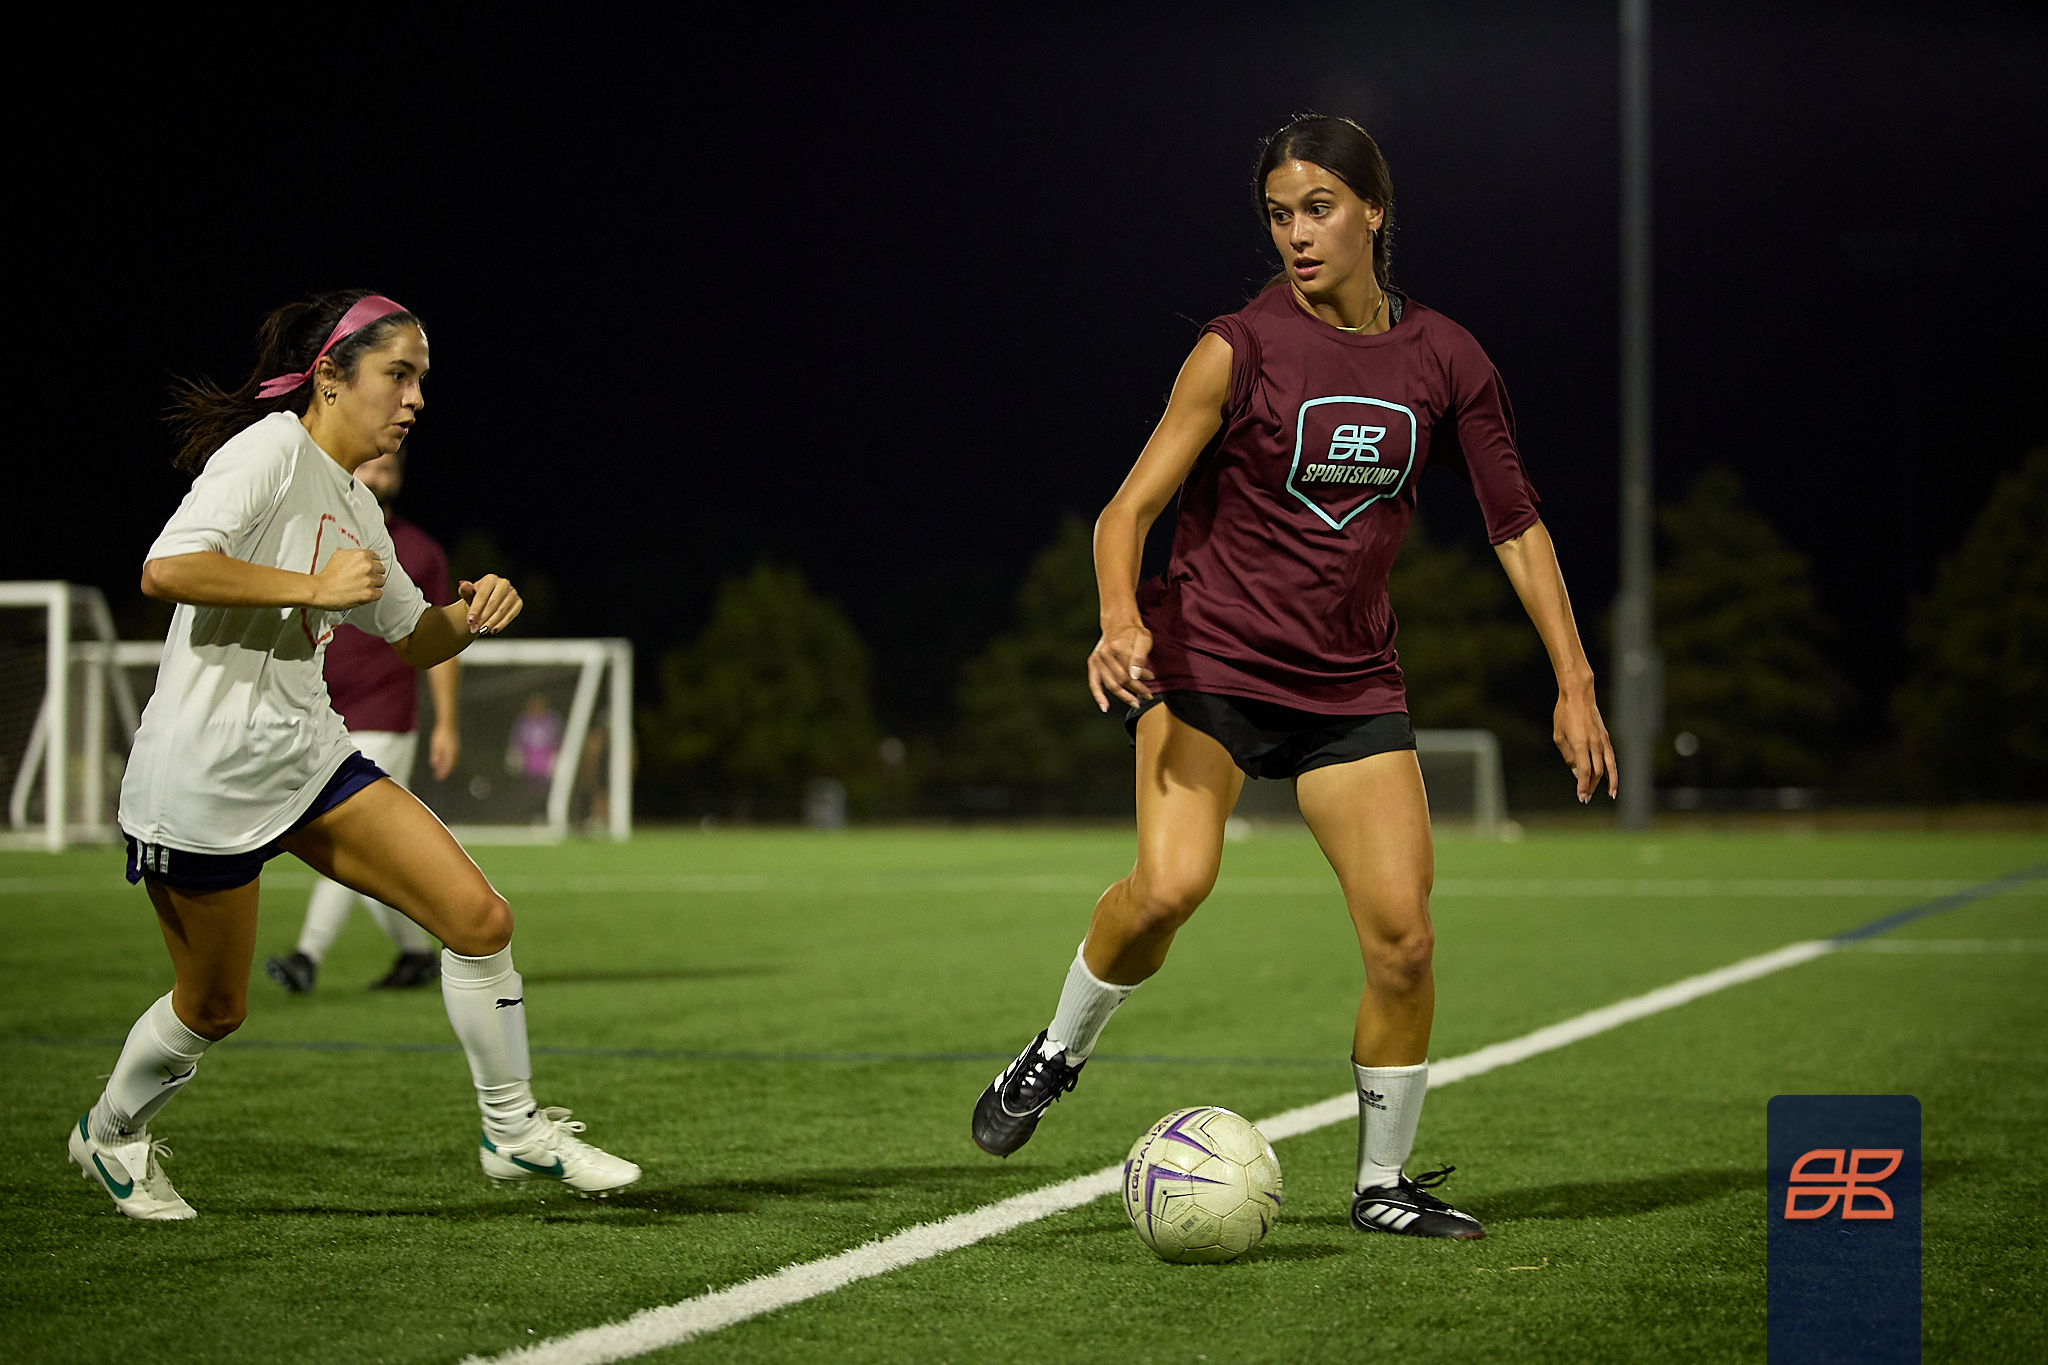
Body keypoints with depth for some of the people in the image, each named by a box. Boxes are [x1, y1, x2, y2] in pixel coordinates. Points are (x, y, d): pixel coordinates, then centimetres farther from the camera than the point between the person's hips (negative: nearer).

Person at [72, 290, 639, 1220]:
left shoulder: (354, 506, 12)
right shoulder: (271, 449, -14)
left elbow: (411, 638, 24)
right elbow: (166, 570, -28)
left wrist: (470, 614, 2)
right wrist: (318, 587, -24)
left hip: (307, 754, 8)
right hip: (202, 773, -8)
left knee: (480, 918, -5)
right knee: (213, 1009, 8)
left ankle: (514, 1131, 9)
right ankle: (109, 1133, 37)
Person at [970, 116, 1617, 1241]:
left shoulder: (1444, 360, 2)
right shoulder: (1241, 350, -9)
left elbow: (1516, 526, 9)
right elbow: (1130, 507, -12)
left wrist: (1574, 684, 3)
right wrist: (1121, 617, -32)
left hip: (1350, 683, 3)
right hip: (1209, 657, -3)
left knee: (1403, 938, -8)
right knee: (1171, 883, -27)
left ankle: (1382, 1183, 11)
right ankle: (1057, 1052, 1)